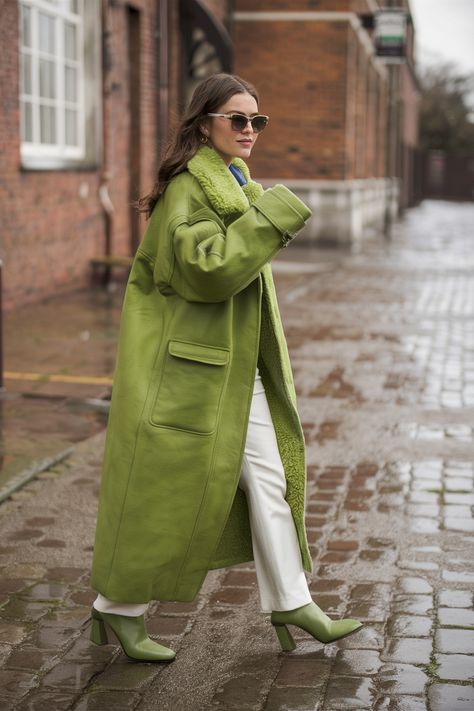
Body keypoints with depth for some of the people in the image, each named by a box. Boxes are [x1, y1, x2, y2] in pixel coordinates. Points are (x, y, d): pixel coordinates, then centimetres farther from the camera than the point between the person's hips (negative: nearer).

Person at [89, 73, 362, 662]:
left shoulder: (236, 183, 16)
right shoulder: (189, 185, -14)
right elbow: (205, 265, -27)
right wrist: (272, 215, -22)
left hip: (235, 362, 9)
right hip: (186, 362, -9)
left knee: (268, 477, 9)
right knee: (164, 487, -1)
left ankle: (290, 603, 18)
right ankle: (117, 607, 14)